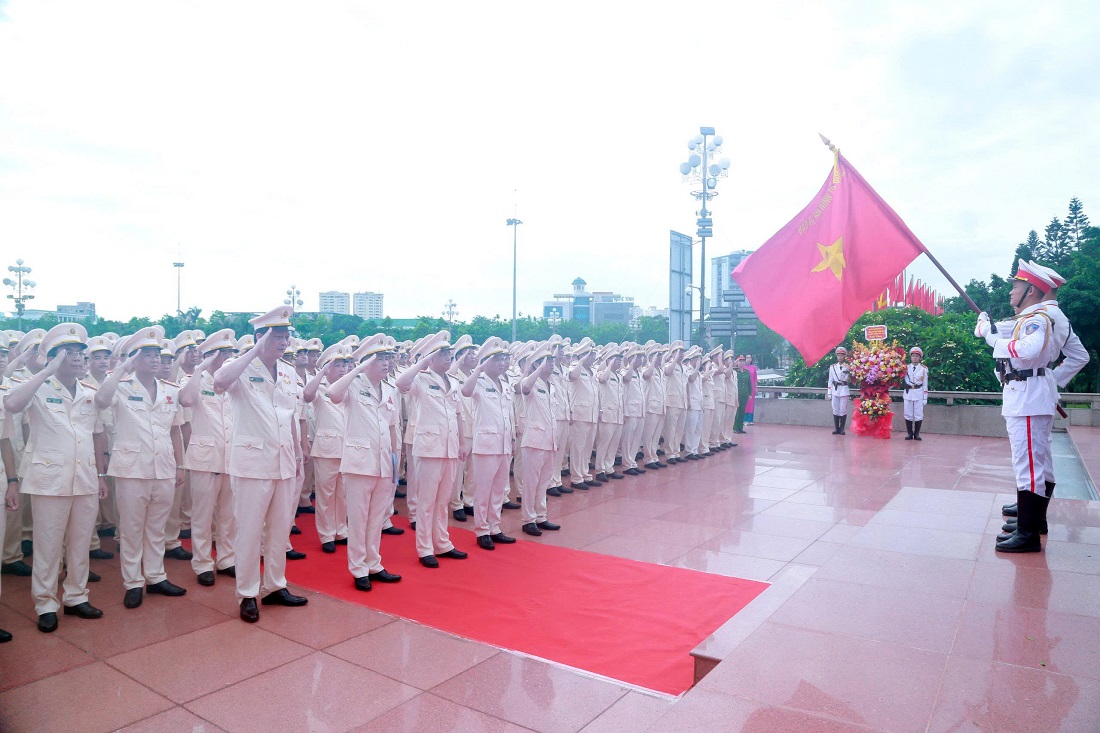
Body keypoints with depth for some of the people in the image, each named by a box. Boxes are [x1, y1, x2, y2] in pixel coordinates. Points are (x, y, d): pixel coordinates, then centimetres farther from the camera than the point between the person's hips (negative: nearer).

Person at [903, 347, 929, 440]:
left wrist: (925, 398, -1)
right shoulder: (906, 368, 5)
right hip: (908, 393, 1)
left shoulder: (924, 369, 1)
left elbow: (925, 384, 1)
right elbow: (903, 380, 13)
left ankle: (917, 433, 10)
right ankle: (909, 433, 11)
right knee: (908, 414, 3)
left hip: (919, 394, -1)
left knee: (919, 415, 1)